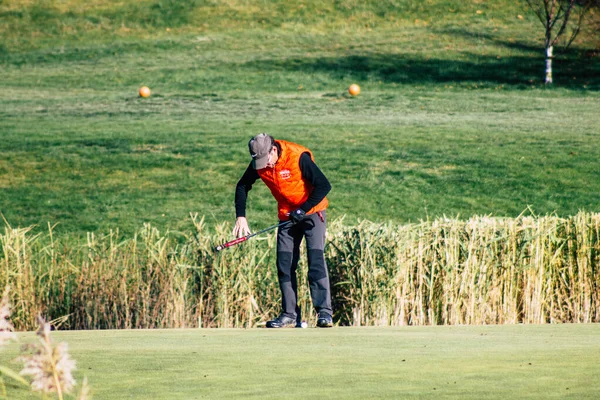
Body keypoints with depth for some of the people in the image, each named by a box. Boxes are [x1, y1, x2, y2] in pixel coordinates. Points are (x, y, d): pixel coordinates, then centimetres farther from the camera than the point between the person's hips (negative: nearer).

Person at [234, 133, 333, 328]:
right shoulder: (259, 164, -9)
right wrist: (240, 216, -4)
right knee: (284, 264, 0)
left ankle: (324, 312, -19)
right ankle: (289, 314, 6)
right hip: (287, 215, 6)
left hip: (311, 211, -6)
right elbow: (242, 186, 6)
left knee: (316, 259, -17)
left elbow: (323, 185, -23)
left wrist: (303, 210, -24)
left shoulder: (299, 158, -26)